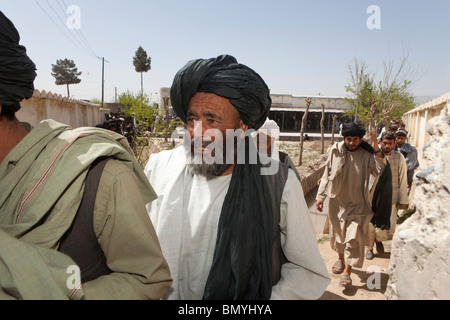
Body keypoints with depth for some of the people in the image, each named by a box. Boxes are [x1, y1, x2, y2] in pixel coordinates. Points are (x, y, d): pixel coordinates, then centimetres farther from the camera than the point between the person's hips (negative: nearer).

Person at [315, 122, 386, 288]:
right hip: (337, 201, 2)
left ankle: (347, 272, 8)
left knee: (353, 237, -5)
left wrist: (377, 149, -28)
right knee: (337, 232, 17)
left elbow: (380, 171, -21)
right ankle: (340, 259, 41)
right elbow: (327, 174, 3)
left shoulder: (367, 154, -8)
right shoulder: (335, 150, -4)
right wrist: (320, 196, 4)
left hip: (357, 203, -2)